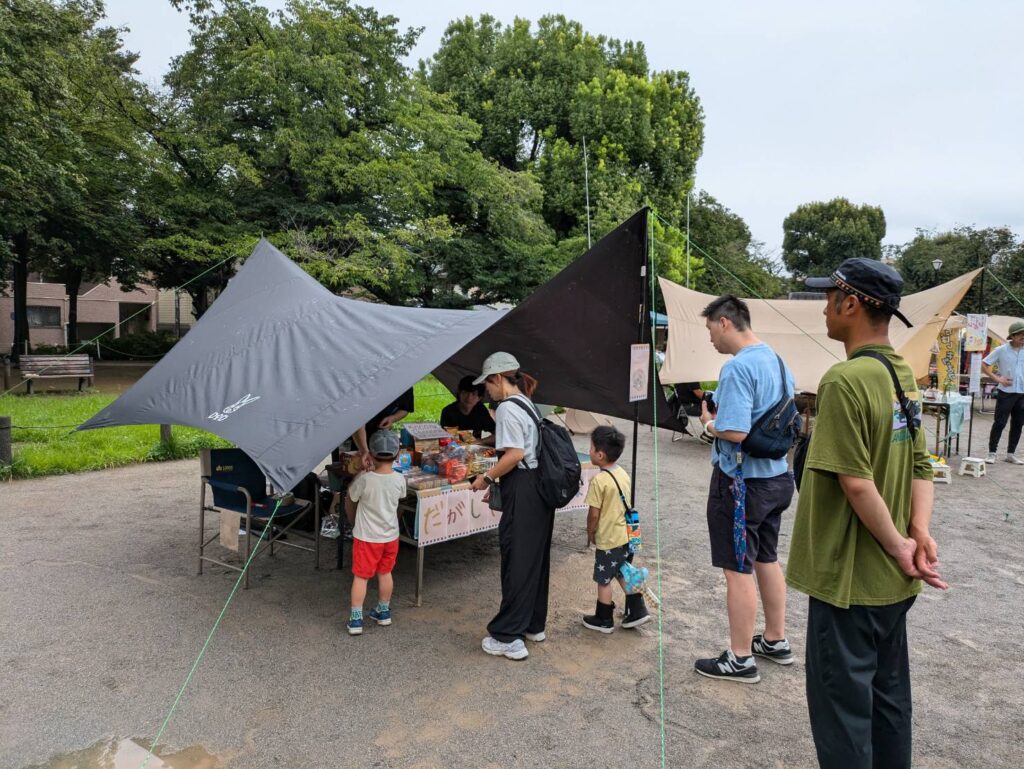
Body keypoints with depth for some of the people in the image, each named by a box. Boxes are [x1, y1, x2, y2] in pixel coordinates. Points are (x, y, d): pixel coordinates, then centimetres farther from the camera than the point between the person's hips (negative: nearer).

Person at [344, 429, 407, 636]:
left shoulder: (364, 479, -21)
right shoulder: (399, 480, -11)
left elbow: (349, 501, -6)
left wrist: (353, 521, 14)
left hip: (366, 537, -3)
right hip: (390, 536, 4)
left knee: (360, 576, 9)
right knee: (385, 573, 19)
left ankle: (356, 619, 12)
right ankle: (383, 612, 34)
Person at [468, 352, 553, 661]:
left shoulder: (507, 408, -14)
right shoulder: (527, 404, 15)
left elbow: (515, 455, -22)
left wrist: (487, 477, -10)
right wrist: (499, 484, 17)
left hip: (522, 493, -10)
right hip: (541, 488, 10)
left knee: (516, 561, -2)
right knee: (535, 557, 17)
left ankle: (507, 637, 8)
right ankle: (534, 624, 30)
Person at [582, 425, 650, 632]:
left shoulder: (599, 480, -22)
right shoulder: (623, 474, 2)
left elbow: (594, 514, -17)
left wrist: (590, 533, 0)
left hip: (609, 539, -8)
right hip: (627, 535, 8)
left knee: (603, 580, 9)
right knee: (622, 573, 23)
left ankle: (604, 619, 22)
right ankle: (637, 611, 26)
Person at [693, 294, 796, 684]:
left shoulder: (738, 367, -21)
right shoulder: (778, 361, 9)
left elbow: (735, 432, -28)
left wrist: (710, 424, -7)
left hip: (742, 480, -9)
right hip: (777, 476, 9)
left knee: (738, 569, 2)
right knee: (767, 560, 21)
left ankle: (740, 659, 14)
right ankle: (775, 641, 35)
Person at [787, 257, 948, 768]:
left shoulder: (845, 380, -22)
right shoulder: (903, 375, 6)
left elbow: (856, 482, -23)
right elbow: (920, 466, 8)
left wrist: (899, 547, -12)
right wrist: (919, 532, -2)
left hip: (849, 577, -8)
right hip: (893, 579, 9)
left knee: (842, 706, 6)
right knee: (889, 693, 21)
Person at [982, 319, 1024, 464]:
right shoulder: (1001, 350, -5)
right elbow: (984, 365, -2)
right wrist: (997, 378, -9)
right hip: (1006, 393, -4)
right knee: (999, 423, -3)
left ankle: (1011, 453, 21)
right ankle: (991, 453, 4)